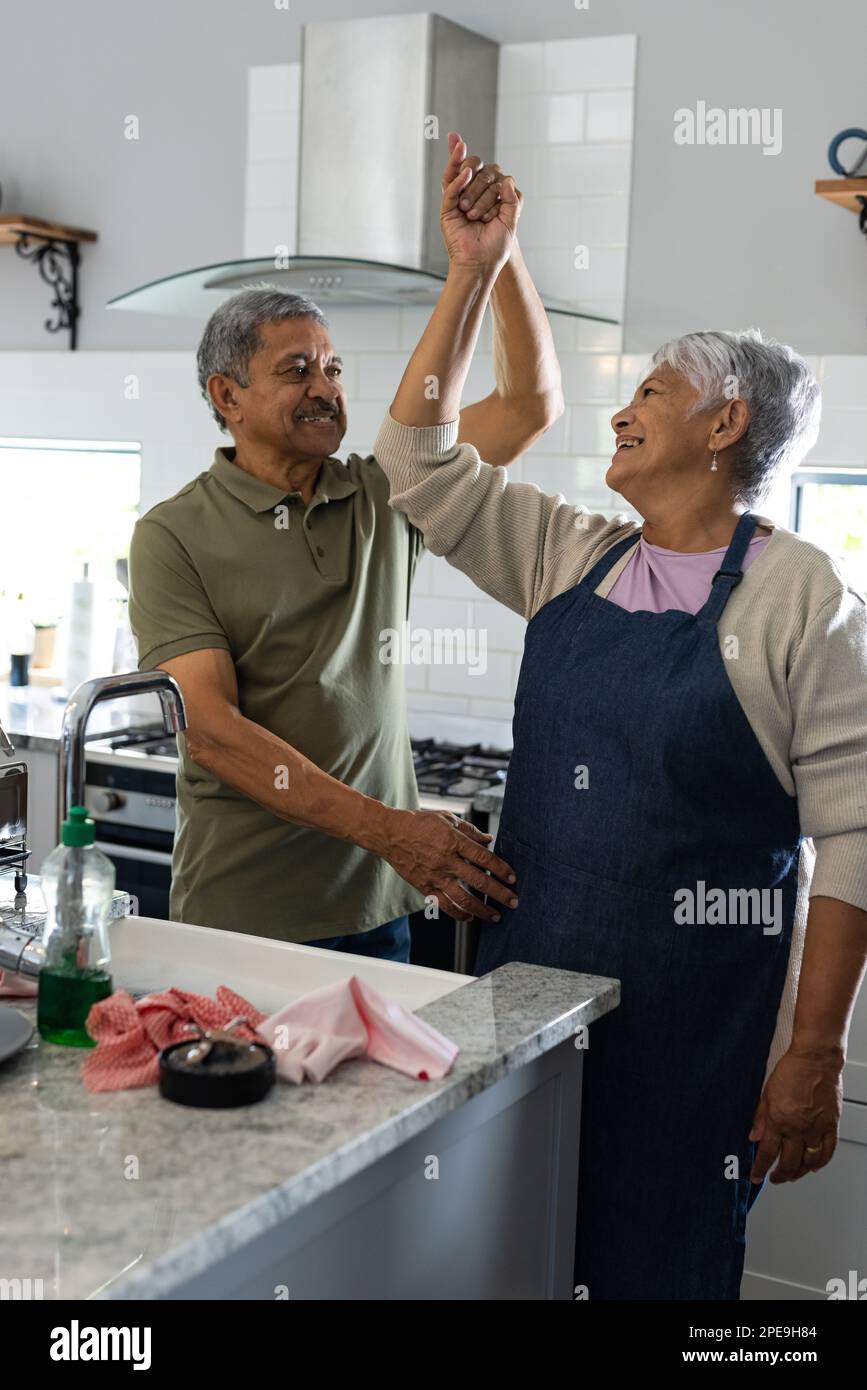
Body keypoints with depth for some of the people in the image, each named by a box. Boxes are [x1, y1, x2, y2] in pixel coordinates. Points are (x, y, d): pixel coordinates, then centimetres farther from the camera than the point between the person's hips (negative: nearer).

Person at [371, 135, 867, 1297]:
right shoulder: (571, 560, 8)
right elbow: (420, 461, 11)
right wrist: (473, 274, 7)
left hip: (695, 1018, -5)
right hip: (526, 974, 5)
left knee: (652, 1264, 8)